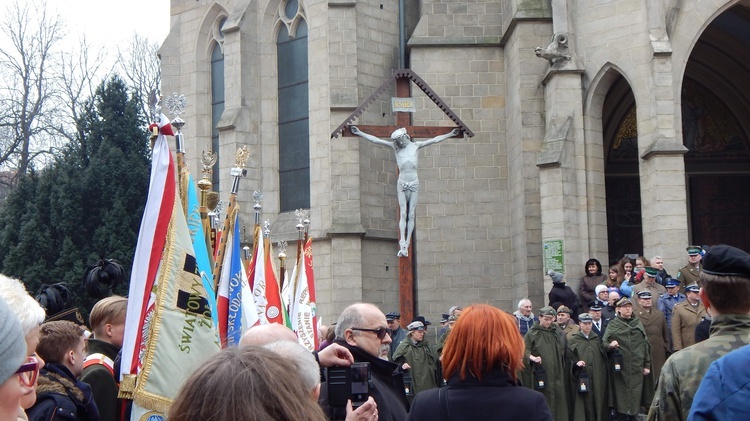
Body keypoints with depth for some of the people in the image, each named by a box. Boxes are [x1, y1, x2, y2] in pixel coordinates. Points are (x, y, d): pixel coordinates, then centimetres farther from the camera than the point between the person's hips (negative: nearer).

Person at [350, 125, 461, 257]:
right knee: (403, 214, -7)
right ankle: (402, 244, -13)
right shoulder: (395, 147, 4)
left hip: (414, 184, 1)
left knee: (411, 214, -2)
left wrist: (450, 134, 8)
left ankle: (407, 244, 0)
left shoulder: (416, 146, 5)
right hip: (402, 184, -1)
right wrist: (359, 133, -1)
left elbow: (434, 140, 9)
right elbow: (375, 140, 2)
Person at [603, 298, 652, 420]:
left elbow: (645, 345, 12)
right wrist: (610, 345, -21)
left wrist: (647, 365, 7)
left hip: (637, 367, 3)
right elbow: (604, 344, 2)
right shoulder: (613, 325, 5)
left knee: (635, 395, 3)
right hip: (620, 367, -2)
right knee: (621, 396, -2)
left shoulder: (638, 323, 13)